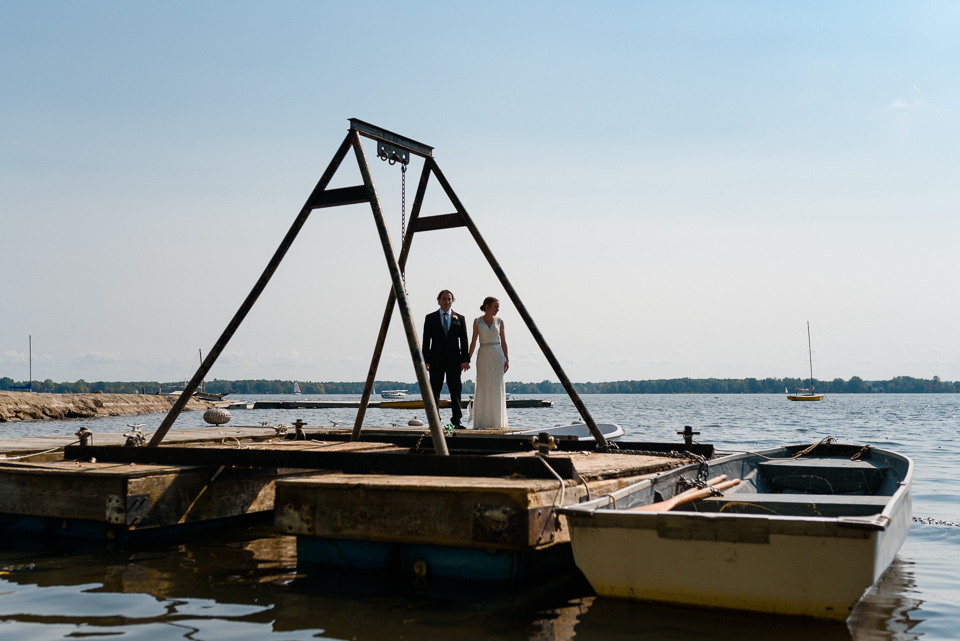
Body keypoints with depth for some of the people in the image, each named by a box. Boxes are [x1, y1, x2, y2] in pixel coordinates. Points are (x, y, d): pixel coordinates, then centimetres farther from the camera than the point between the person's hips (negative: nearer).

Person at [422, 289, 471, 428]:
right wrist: (426, 360, -4)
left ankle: (457, 420, 4)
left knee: (456, 391, 0)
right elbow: (426, 340, 3)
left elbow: (464, 340, 6)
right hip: (436, 360, 0)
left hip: (454, 360, 1)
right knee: (434, 391, 1)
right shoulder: (430, 318, 7)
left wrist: (465, 359, -3)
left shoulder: (460, 318, 9)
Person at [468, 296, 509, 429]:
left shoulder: (499, 321, 5)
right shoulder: (477, 321, 2)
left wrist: (507, 359, -3)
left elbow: (503, 341, 6)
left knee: (497, 388, 1)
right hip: (483, 357, -1)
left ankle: (496, 421, 8)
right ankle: (482, 422, 4)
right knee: (482, 388, -1)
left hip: (497, 356, 1)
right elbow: (473, 342, 5)